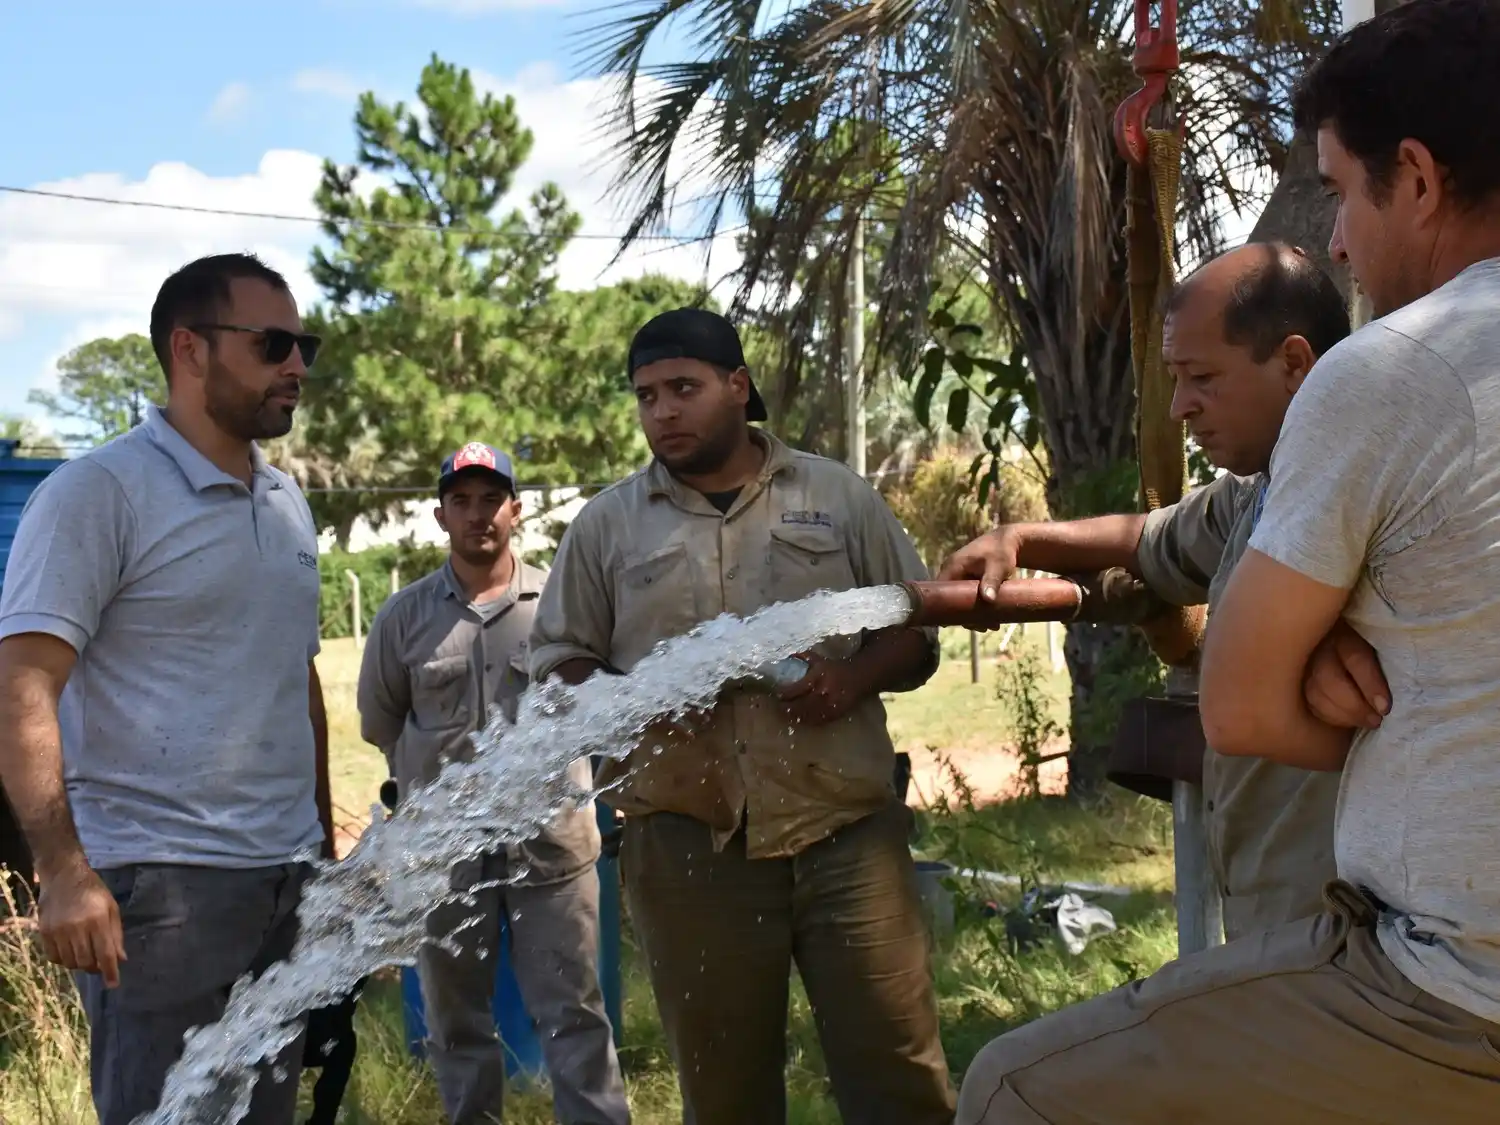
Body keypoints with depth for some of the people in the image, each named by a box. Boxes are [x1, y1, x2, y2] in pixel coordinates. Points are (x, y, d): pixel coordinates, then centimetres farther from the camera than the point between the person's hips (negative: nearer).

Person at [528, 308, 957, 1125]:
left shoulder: (838, 497, 8)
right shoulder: (606, 524, 8)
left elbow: (916, 632, 10)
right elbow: (557, 662, 9)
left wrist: (855, 677, -11)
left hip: (848, 831, 0)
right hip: (687, 844, 1)